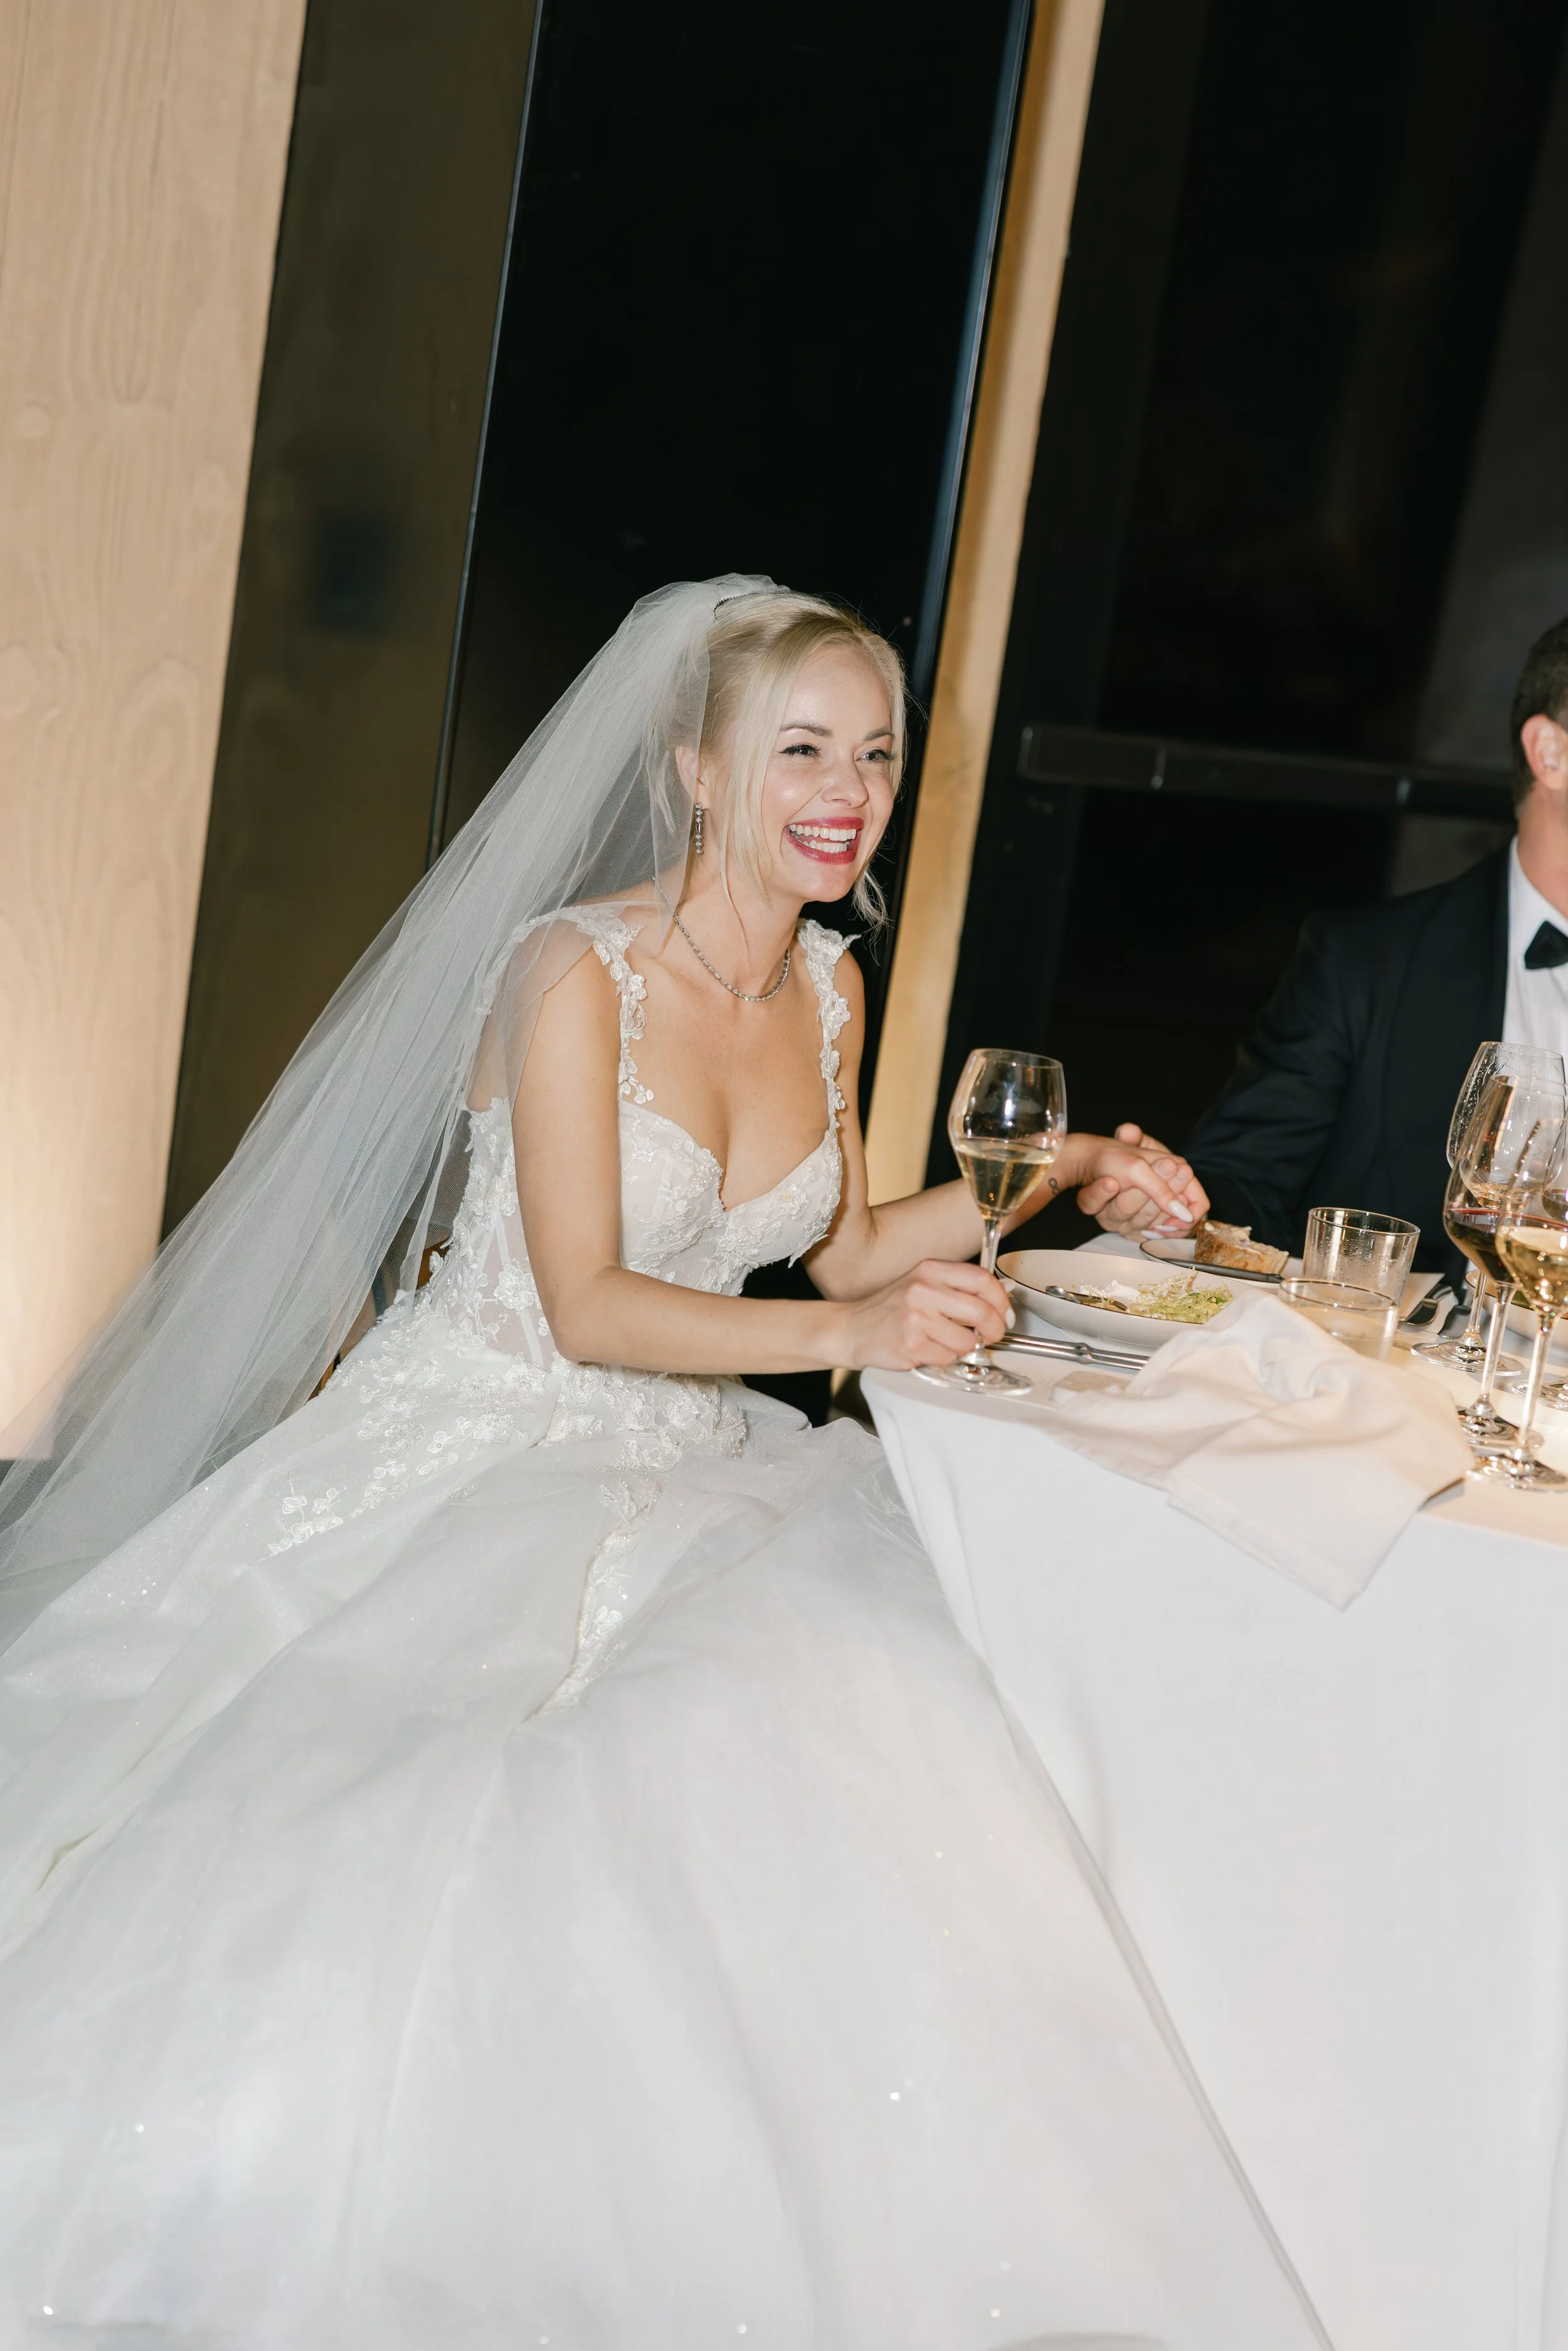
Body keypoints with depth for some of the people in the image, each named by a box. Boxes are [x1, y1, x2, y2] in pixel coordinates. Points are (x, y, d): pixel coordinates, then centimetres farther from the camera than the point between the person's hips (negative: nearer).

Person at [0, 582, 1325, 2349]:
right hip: (483, 1453, -6)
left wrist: (1051, 1179, 10)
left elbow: (843, 1239, 20)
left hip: (685, 1474, 6)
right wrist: (846, 1331, -24)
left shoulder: (827, 986, 8)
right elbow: (585, 1306, -17)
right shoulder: (575, 972, -15)